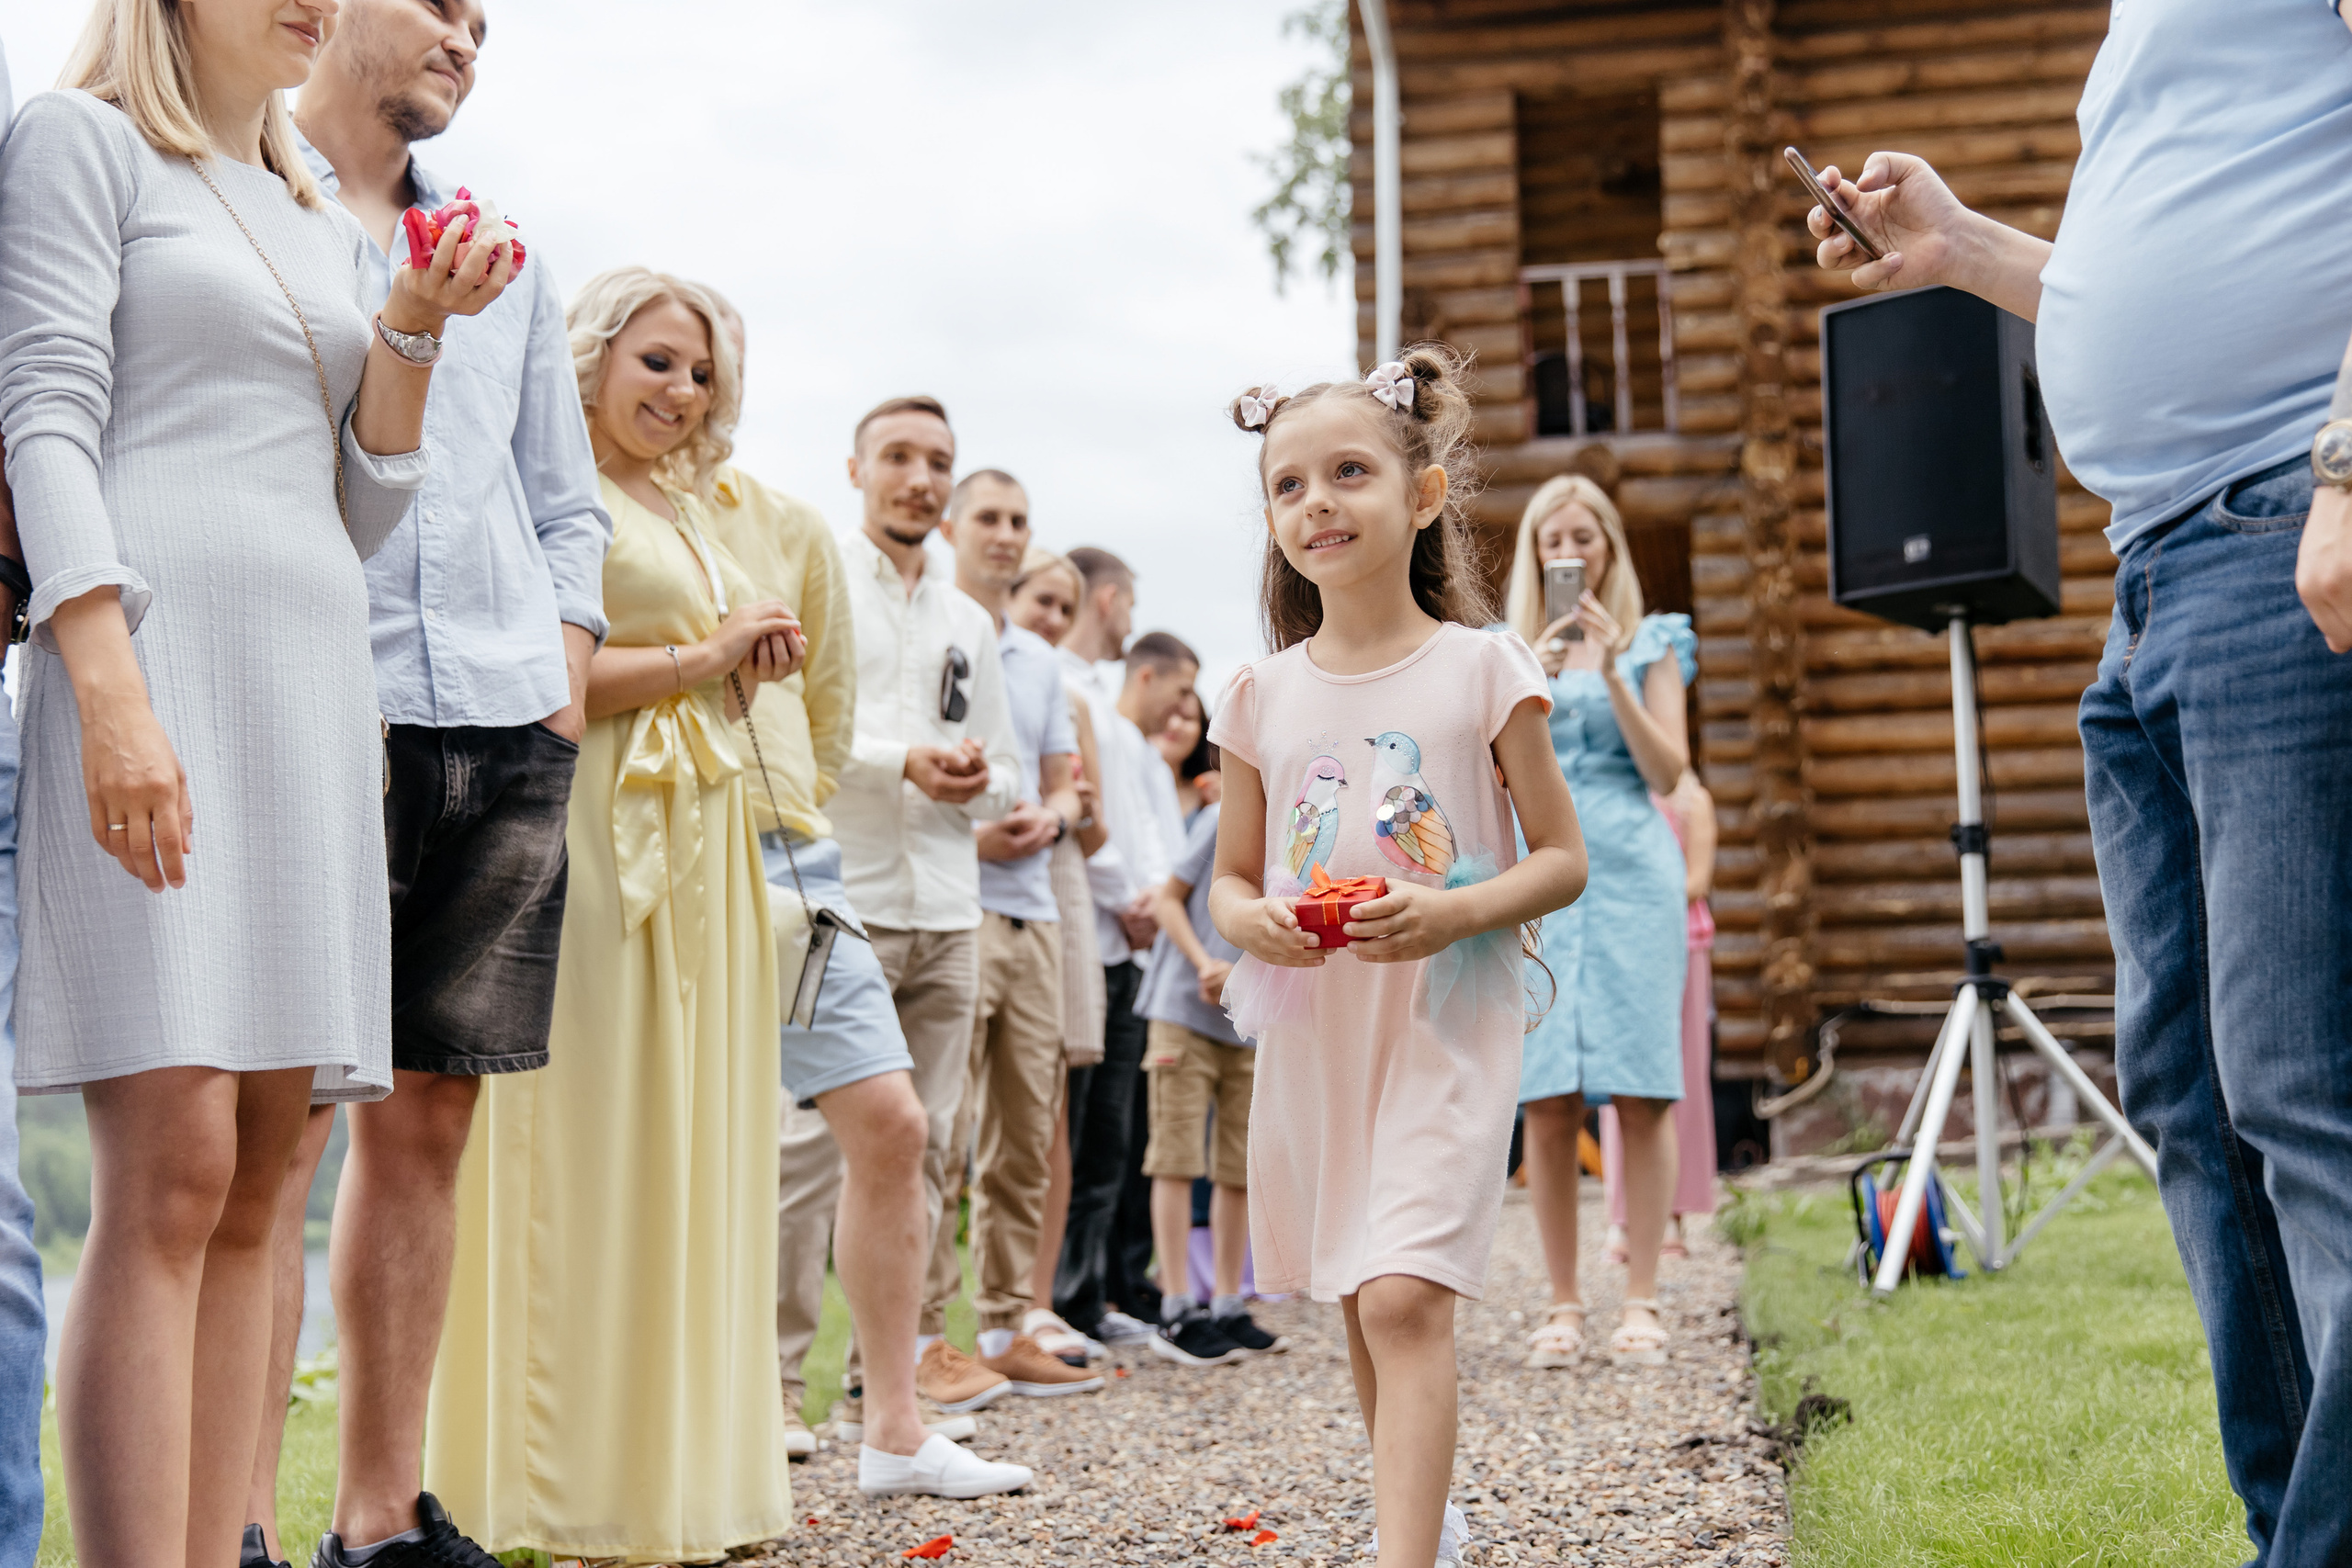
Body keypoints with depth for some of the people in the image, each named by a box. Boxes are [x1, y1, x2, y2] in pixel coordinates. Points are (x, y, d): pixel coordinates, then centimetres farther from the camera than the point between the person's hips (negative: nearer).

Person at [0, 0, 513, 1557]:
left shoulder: (327, 227, 24)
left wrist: (413, 326, 6)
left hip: (315, 684, 7)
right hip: (151, 656, -7)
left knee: (259, 1180, 2)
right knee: (173, 1171, -16)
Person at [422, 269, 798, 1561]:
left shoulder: (685, 509, 22)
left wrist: (754, 657, 10)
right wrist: (704, 656, -11)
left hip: (701, 839, 9)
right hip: (600, 838, -9)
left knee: (691, 1143, 8)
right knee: (595, 1146, -7)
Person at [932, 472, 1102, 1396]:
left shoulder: (1040, 660, 21)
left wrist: (1051, 817, -1)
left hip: (1032, 908, 7)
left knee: (1028, 1134, 8)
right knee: (940, 1132, -8)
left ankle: (1009, 1321, 15)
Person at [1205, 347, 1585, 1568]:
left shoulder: (1481, 670, -5)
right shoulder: (1261, 696, 5)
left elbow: (1562, 859, -3)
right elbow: (1229, 877, 11)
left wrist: (1454, 912, -20)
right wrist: (1255, 921, -12)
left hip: (1447, 1020, -4)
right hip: (1311, 1028, 4)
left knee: (1404, 1297, -18)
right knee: (1361, 1306, 15)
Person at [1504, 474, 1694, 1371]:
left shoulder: (1651, 642, 10)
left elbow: (1667, 771, 1)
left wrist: (1611, 676, -9)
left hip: (1631, 869, -1)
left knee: (1640, 1094, -6)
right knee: (1547, 1103, -3)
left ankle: (1641, 1304, -1)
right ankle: (1563, 1307, 3)